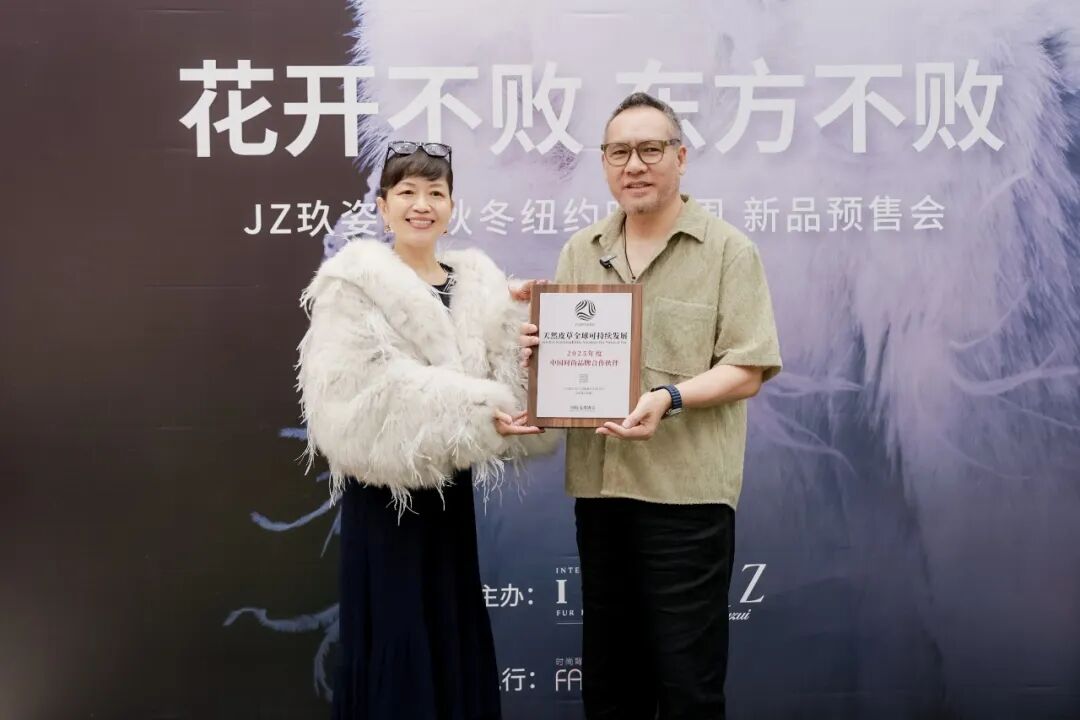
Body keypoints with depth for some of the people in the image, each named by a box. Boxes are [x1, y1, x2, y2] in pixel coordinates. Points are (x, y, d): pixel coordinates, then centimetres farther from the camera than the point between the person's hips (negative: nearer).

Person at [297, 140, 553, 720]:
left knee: (454, 630, 13)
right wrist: (477, 410, -24)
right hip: (385, 486, -5)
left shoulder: (476, 282, 9)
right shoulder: (356, 281, -7)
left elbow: (508, 373, 1)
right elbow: (372, 387, -20)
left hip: (450, 484, 6)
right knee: (394, 636, 0)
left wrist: (520, 317, -16)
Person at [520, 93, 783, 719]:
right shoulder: (579, 253, 12)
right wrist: (537, 351, -5)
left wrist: (670, 398, -24)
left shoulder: (729, 250, -3)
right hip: (599, 486, 5)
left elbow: (746, 371, -8)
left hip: (688, 491, -5)